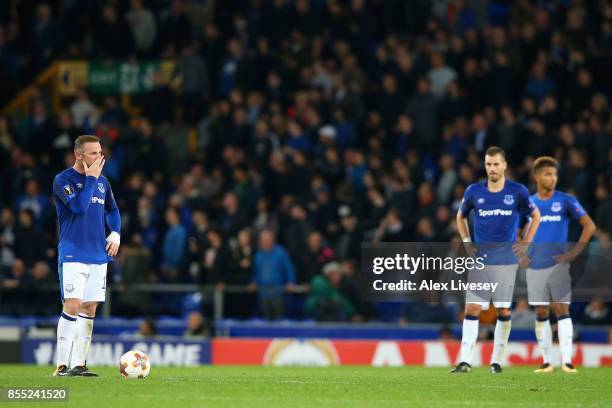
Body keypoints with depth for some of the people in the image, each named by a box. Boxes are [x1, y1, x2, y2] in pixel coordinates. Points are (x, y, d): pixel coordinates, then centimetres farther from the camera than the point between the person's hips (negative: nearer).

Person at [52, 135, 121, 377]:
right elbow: (79, 206, -22)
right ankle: (62, 365, -13)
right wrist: (90, 178, -13)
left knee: (89, 309, 6)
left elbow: (112, 210, 26)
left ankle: (78, 363, 11)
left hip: (98, 256, 7)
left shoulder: (102, 182, 13)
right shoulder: (63, 180, -7)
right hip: (73, 255, -7)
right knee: (72, 306, -14)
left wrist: (116, 232, 9)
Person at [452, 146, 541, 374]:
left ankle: (497, 361, 10)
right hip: (480, 259, 1)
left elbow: (535, 216, 14)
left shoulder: (518, 192, -1)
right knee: (472, 309, -7)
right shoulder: (474, 191, 3)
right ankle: (465, 361, -9)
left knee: (503, 311, 0)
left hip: (506, 260, -1)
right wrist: (466, 242, 8)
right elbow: (461, 217, 20)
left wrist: (525, 244, 5)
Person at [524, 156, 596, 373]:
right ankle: (547, 361, 10)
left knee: (562, 310, -9)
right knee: (541, 314, 4)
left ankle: (567, 360, -12)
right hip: (535, 266, 3)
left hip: (558, 264, -3)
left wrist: (574, 252, -10)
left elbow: (589, 226, -4)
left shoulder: (566, 201, -1)